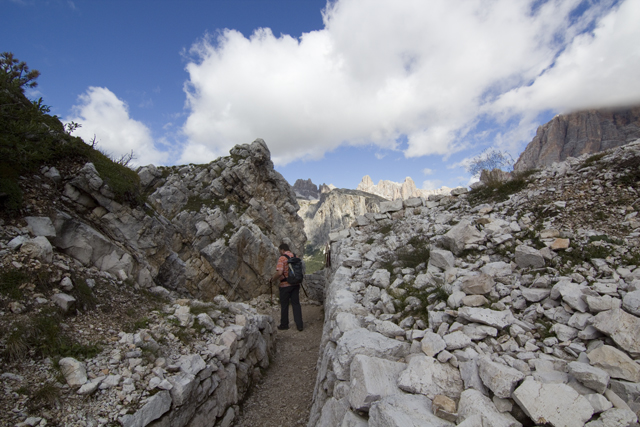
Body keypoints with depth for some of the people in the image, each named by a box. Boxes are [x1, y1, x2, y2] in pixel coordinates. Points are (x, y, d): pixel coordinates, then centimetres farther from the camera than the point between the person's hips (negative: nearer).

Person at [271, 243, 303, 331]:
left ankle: (284, 324, 21)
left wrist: (273, 279, -8)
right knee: (296, 304, 11)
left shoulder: (282, 258, -15)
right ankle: (299, 325, 11)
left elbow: (279, 272, -25)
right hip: (296, 284, 6)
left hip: (285, 285, -5)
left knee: (284, 305, 9)